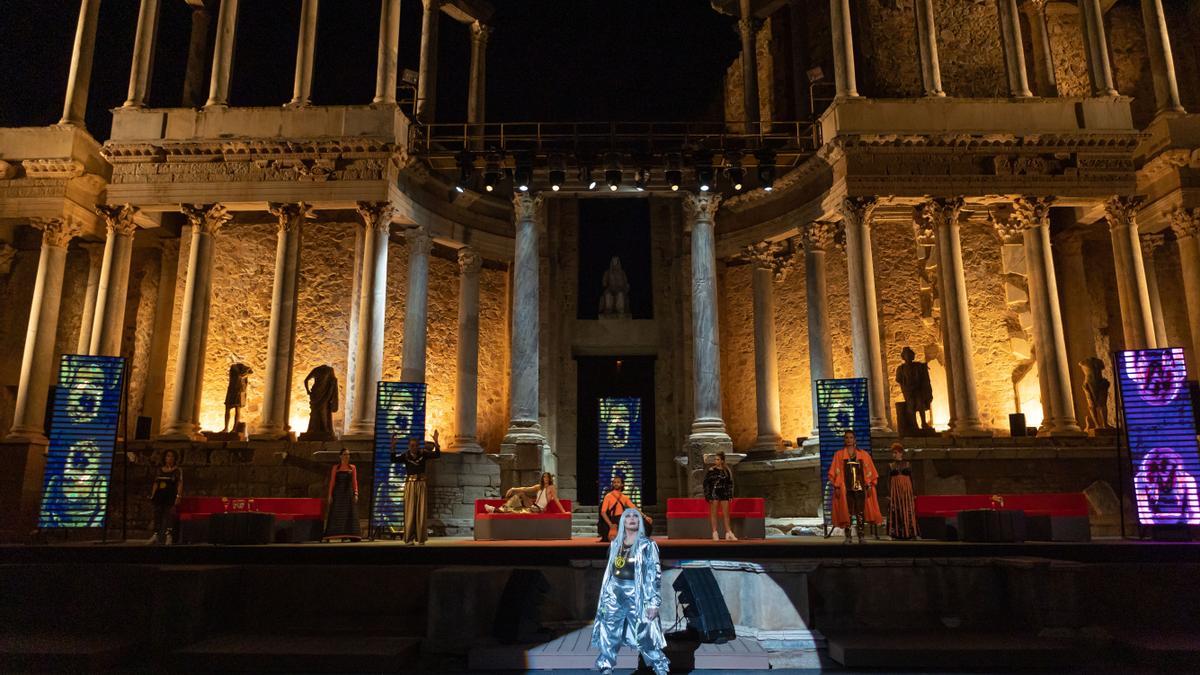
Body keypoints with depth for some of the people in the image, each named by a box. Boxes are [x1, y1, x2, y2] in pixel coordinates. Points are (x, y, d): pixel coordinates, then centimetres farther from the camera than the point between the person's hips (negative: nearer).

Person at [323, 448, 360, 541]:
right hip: (338, 493, -1)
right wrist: (330, 495, -5)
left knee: (350, 514, -2)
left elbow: (355, 482, 6)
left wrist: (356, 494, -4)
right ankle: (329, 536, -3)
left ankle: (351, 535, -3)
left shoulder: (352, 467, 10)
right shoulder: (335, 468, 6)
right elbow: (332, 482, 3)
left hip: (349, 493, 1)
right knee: (335, 515, -4)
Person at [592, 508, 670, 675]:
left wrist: (653, 602, -13)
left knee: (644, 636, -2)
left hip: (636, 594, -4)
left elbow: (655, 574, -6)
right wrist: (604, 597, 13)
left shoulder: (647, 545, -3)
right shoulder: (615, 544, 10)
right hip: (615, 593, 4)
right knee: (608, 635, 4)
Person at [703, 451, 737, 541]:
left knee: (726, 514, 5)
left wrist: (730, 495, 6)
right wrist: (708, 496, -9)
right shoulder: (711, 470, -4)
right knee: (714, 513, 1)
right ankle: (715, 533, 6)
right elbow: (706, 483, -3)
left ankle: (728, 533, 11)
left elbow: (730, 483, 11)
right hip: (714, 493, -3)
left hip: (724, 493, 3)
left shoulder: (727, 471, 4)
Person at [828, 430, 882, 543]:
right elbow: (836, 472, 4)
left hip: (860, 487, 1)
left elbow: (869, 471, 9)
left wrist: (869, 486, -2)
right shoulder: (839, 455, 8)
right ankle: (848, 537, 1)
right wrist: (837, 487, -5)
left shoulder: (864, 455, 11)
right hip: (846, 488, -1)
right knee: (847, 512, -4)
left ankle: (861, 536, 5)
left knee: (860, 512, -2)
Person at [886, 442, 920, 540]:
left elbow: (911, 479, 9)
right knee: (896, 512, -2)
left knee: (908, 511, -5)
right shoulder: (891, 465, 8)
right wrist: (889, 494, -1)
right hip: (895, 490, 0)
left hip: (906, 489, 0)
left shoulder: (908, 464, 8)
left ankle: (911, 533, -2)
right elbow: (888, 480, 6)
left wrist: (913, 493, 4)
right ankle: (897, 533, 1)